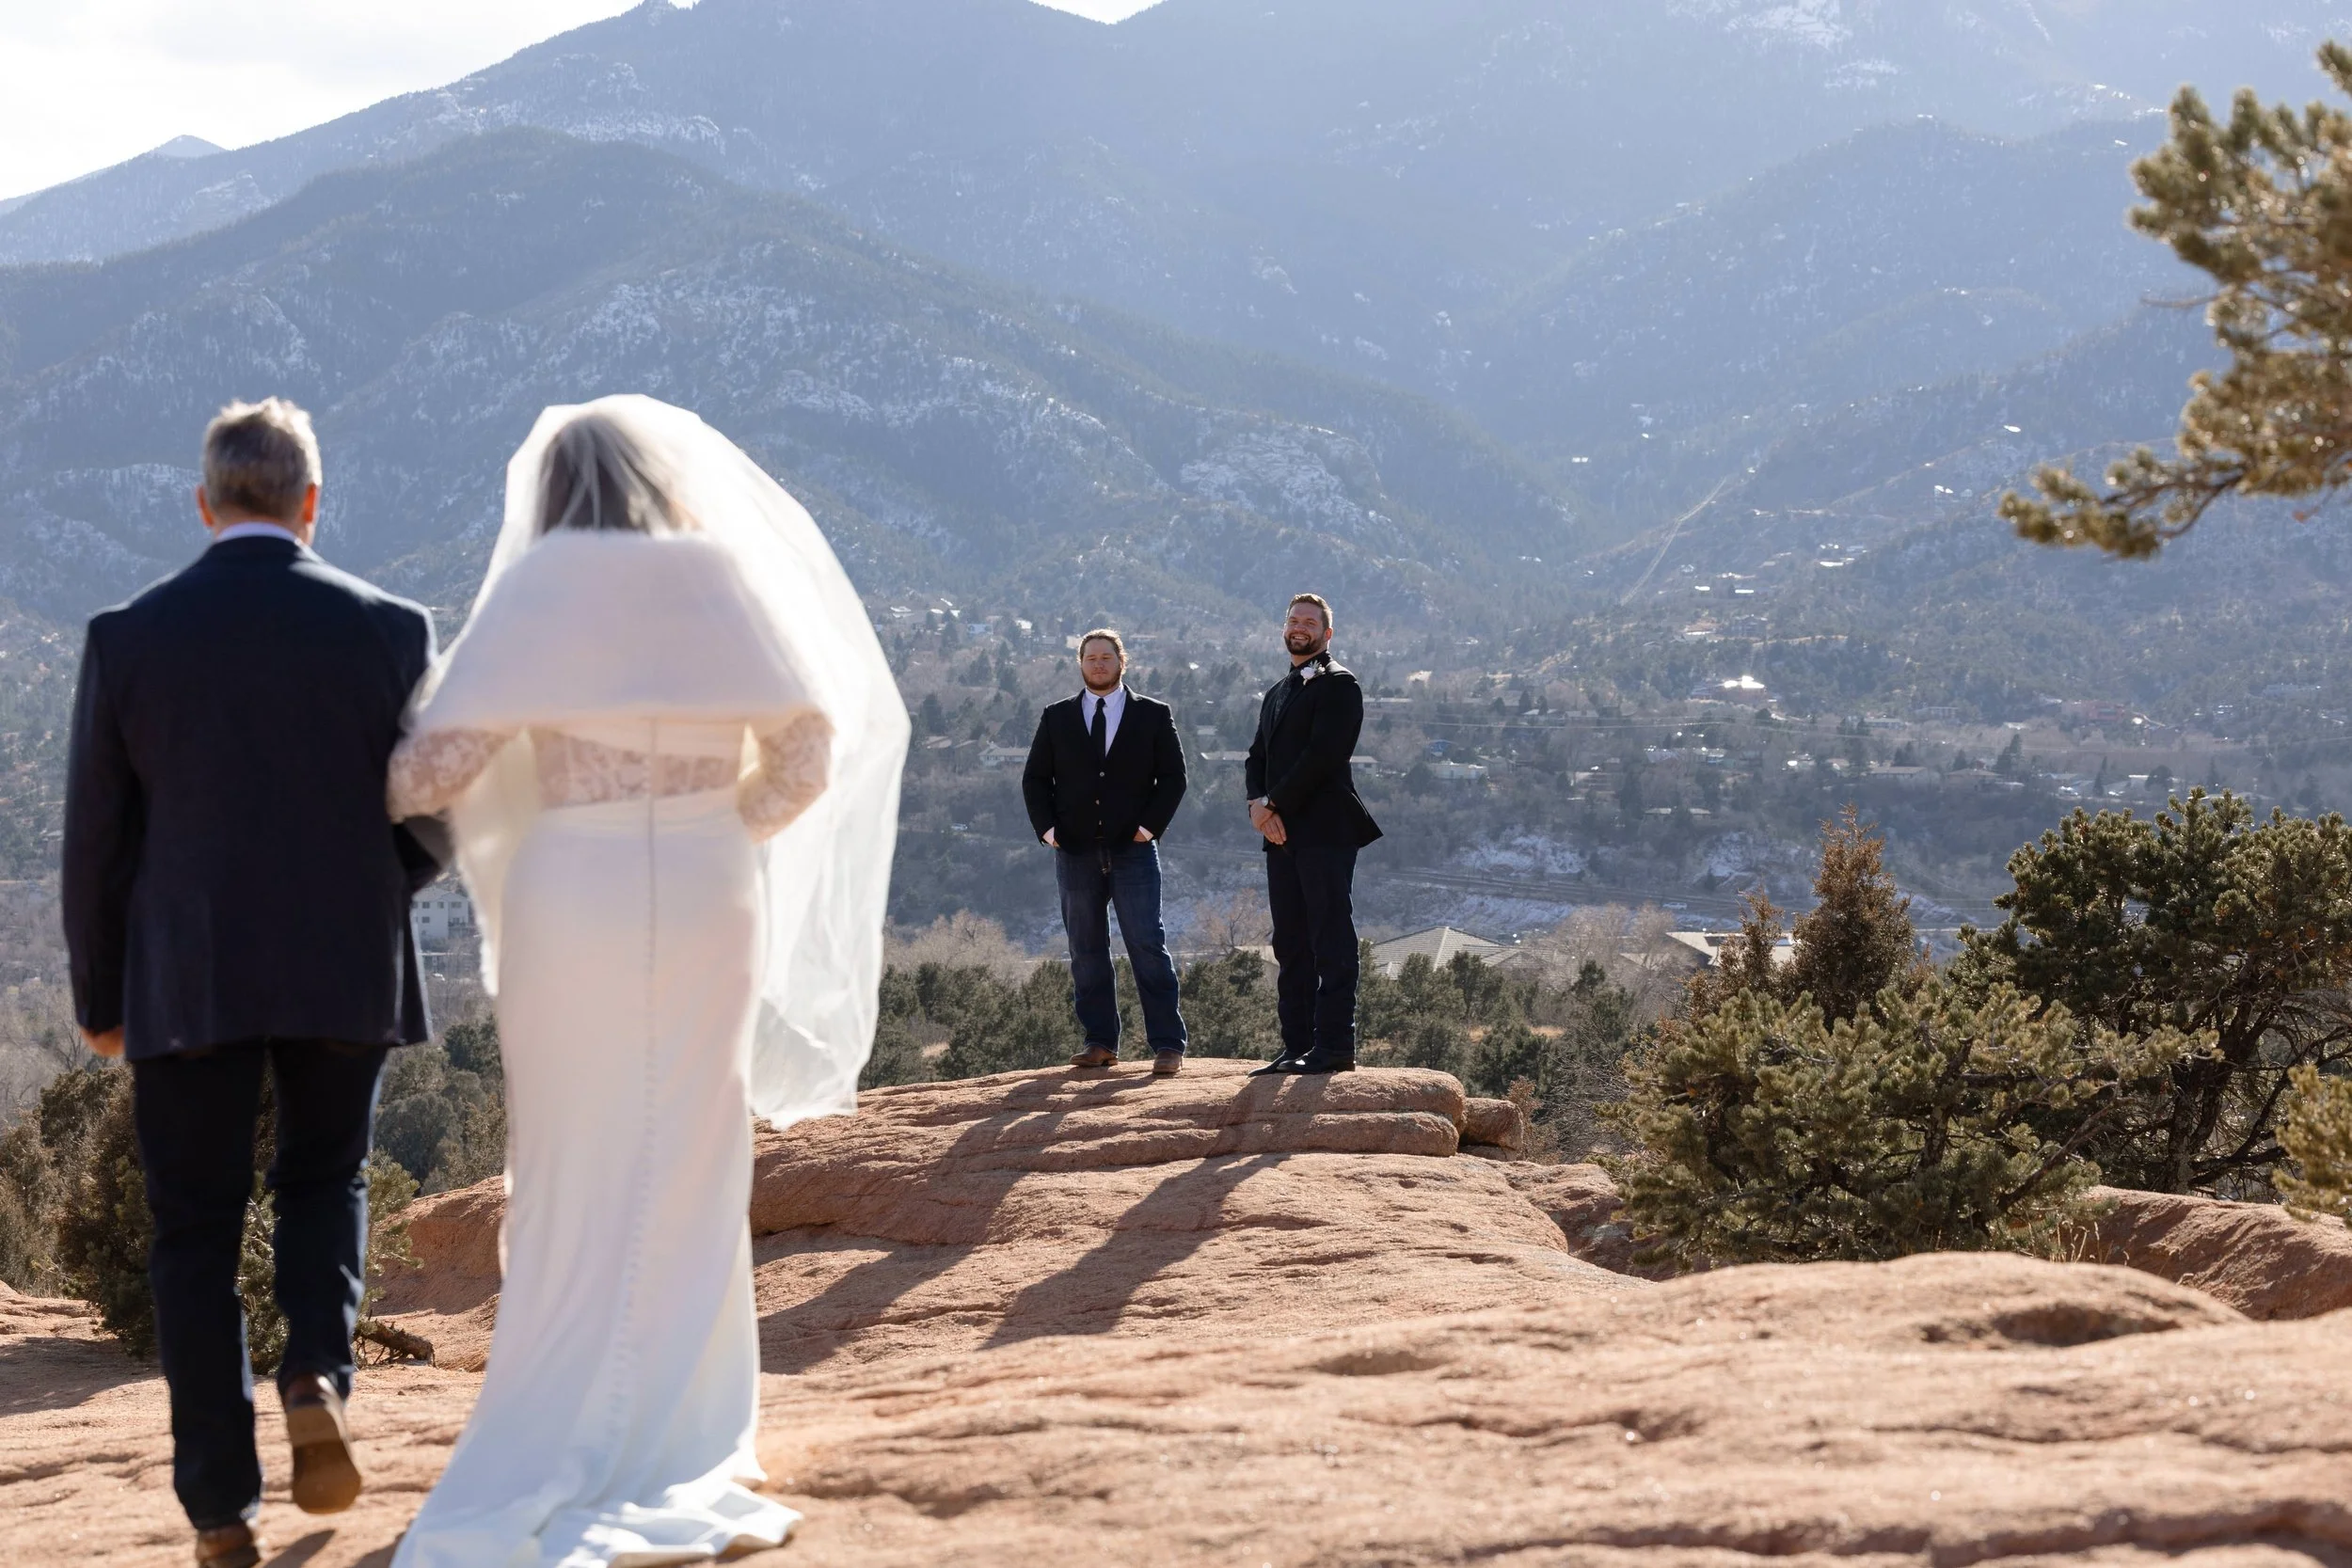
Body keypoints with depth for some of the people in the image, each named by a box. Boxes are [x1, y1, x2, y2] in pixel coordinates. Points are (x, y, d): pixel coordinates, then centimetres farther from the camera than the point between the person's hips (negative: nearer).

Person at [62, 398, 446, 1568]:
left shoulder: (127, 637, -3)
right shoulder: (387, 630, -4)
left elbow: (98, 837, 0)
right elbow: (431, 821, -1)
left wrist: (99, 998, 11)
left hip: (188, 979, 0)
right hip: (346, 974, 1)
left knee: (195, 1236, 8)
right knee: (324, 1184, 22)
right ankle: (317, 1374, -4)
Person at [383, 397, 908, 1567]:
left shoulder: (540, 590, -3)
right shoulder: (726, 580, 3)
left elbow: (441, 759, -9)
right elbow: (807, 756, 2)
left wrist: (356, 809, 10)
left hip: (572, 896, -1)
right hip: (709, 899, 1)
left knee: (576, 1178, 8)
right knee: (691, 1176, 11)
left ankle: (563, 1456, 10)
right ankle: (677, 1447, 15)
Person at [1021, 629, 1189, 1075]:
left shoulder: (1153, 716, 7)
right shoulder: (1057, 719, 12)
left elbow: (1173, 777, 5)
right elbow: (1035, 778, 12)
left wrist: (1149, 826, -7)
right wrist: (1048, 829, -1)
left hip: (1133, 851, -3)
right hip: (1076, 852, 3)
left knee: (1148, 946, -8)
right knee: (1087, 951, 4)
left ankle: (1167, 1044, -7)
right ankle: (1100, 1043, 10)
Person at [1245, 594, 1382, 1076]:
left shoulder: (1338, 684, -4)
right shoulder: (1277, 693, 23)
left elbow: (1322, 753, -14)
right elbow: (1257, 756, 16)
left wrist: (1276, 805, -11)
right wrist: (1258, 802, -4)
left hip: (1325, 832, -8)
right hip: (1283, 835, 9)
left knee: (1331, 941, -8)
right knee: (1290, 945, 8)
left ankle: (1334, 1046, -9)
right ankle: (1297, 1046, 11)